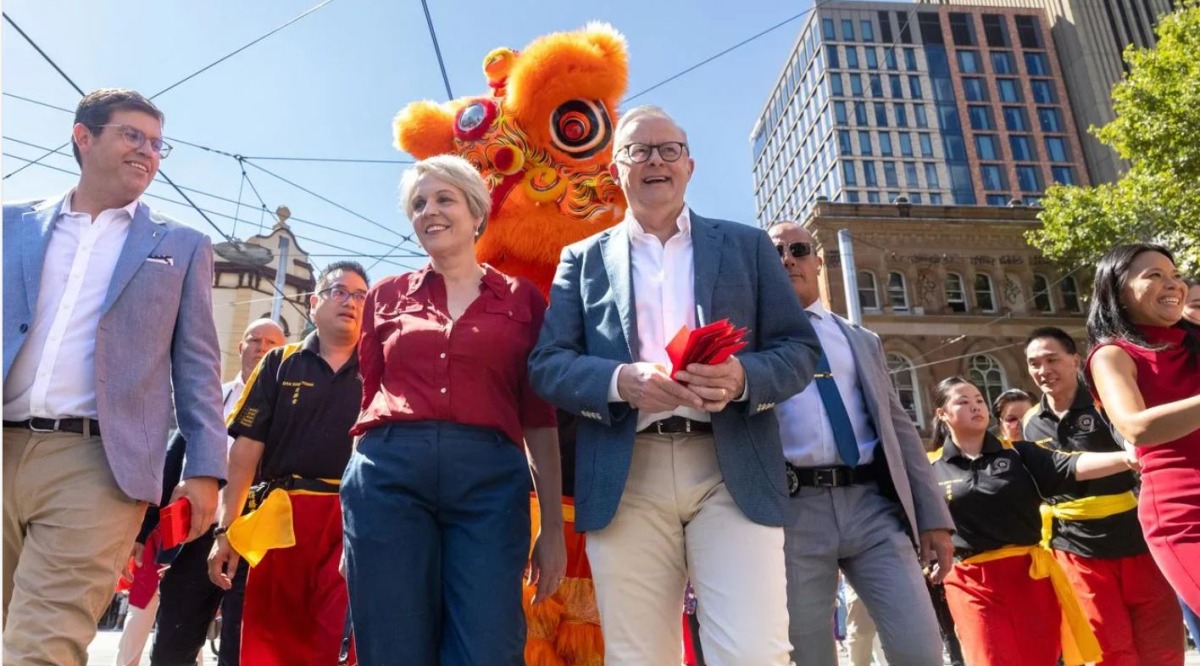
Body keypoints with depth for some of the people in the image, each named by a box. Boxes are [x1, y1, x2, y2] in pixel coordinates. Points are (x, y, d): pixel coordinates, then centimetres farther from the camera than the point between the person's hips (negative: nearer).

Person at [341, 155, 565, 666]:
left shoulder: (522, 297, 11)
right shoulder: (386, 296, 15)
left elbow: (539, 416, 8)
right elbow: (371, 397, 15)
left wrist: (553, 526, 3)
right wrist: (353, 523, 11)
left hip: (491, 481, -1)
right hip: (389, 475, 2)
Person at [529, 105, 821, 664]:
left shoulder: (747, 245, 15)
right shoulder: (584, 258, 15)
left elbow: (800, 350, 10)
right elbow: (546, 363, 6)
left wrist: (742, 377, -13)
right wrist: (621, 380, -15)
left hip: (733, 473, 0)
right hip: (625, 479, 1)